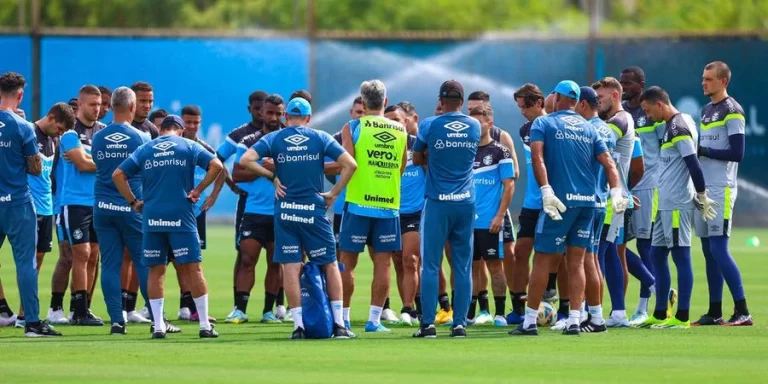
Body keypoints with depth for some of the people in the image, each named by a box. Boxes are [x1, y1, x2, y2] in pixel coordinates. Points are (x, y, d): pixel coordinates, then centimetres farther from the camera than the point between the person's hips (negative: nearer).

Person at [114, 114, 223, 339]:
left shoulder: (144, 150, 11)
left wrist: (133, 202, 8)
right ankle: (205, 326, 1)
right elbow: (216, 165, -6)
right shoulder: (188, 146, 6)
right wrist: (198, 190, -1)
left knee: (156, 271, 8)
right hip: (181, 216, -2)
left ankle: (158, 326, 5)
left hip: (151, 218, 2)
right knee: (193, 268, 1)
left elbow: (118, 175, 5)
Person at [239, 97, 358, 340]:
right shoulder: (320, 138, 3)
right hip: (313, 210, 0)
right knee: (330, 265, 9)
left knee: (291, 267, 2)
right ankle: (339, 324, 7)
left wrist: (272, 176, 0)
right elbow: (350, 164, -5)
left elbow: (246, 160, -10)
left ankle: (298, 325, -2)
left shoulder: (274, 139, 3)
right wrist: (334, 193, 1)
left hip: (285, 210, 0)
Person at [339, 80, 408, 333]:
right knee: (382, 265, 4)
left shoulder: (352, 128, -3)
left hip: (358, 204, -2)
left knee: (347, 263, 5)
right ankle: (374, 320, 1)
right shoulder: (400, 131, 8)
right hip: (389, 205, 2)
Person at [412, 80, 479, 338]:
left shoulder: (430, 125, -5)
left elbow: (417, 159, 7)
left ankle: (428, 324, -4)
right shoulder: (474, 127, 5)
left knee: (430, 266, 0)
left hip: (437, 203, -3)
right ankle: (460, 323, 4)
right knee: (463, 267, 6)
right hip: (466, 203, 3)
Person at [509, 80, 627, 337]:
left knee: (543, 260, 2)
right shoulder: (588, 128, 16)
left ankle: (530, 322, 3)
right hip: (587, 200, 4)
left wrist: (546, 190, -21)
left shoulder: (543, 123, 3)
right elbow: (608, 162, 6)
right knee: (576, 262, 8)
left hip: (560, 200, -4)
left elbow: (537, 156, -14)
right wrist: (616, 192, -2)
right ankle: (574, 320, 1)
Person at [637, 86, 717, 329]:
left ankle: (682, 317, -4)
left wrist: (702, 196, -14)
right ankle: (660, 315, 19)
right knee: (657, 254, 13)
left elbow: (693, 164, -20)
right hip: (666, 203, 10)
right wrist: (701, 196, 19)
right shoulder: (673, 125, 16)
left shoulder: (678, 128, -15)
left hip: (677, 204, -10)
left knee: (681, 255, -6)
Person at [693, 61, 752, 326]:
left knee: (719, 249, -13)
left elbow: (737, 153, -15)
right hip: (704, 189, 8)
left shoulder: (731, 111, -8)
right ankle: (714, 312, 12)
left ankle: (743, 312, -12)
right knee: (709, 251, 8)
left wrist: (703, 150, -14)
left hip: (721, 190, -8)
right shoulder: (706, 111, 17)